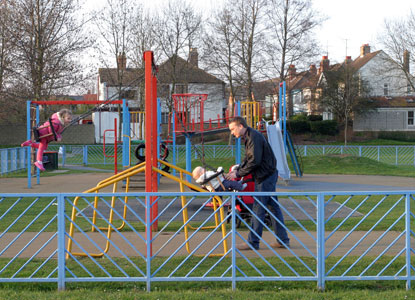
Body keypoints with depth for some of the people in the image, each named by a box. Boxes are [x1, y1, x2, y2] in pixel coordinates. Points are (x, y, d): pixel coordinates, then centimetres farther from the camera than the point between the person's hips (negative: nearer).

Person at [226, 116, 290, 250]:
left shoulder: (254, 137, -18)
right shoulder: (249, 137, 14)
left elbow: (254, 161, -23)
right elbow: (248, 159, 20)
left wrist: (238, 174, -16)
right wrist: (237, 170, 6)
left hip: (265, 177, -10)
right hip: (268, 175, 10)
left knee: (258, 209, -5)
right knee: (273, 206, 11)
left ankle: (253, 242, 0)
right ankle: (283, 240, 15)